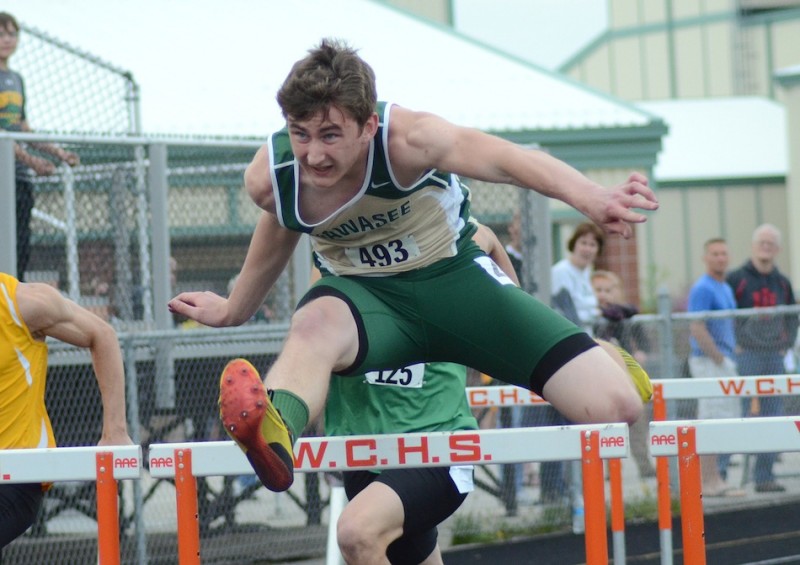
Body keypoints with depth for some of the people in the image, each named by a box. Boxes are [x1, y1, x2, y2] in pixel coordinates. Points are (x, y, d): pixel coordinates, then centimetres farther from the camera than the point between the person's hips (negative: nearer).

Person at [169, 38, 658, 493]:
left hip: (454, 278, -1)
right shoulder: (269, 178, -16)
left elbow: (505, 159, -47)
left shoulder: (406, 138, -29)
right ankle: (275, 431, -71)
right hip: (363, 296, 1)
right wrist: (234, 310, 27)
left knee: (617, 407, -11)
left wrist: (589, 197, -66)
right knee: (315, 324, -39)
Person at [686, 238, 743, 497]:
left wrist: (728, 359, 14)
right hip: (709, 362, -10)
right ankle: (709, 482, -11)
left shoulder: (726, 289, 18)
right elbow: (697, 330, -19)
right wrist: (719, 359, -17)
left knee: (725, 422, 11)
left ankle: (713, 479, 16)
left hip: (724, 362, 10)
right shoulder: (702, 289, -12)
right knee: (713, 422, -11)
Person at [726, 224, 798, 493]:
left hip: (774, 357, 5)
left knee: (772, 417, 5)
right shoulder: (736, 279, -2)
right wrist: (732, 345, -9)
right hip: (744, 356, -5)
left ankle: (765, 476, 10)